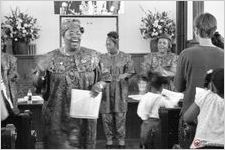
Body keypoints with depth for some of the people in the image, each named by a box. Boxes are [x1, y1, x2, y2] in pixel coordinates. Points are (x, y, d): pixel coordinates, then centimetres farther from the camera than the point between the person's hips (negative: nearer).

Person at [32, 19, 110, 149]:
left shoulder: (92, 56, 3)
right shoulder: (51, 58, 0)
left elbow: (103, 79, 11)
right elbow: (37, 85, 3)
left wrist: (100, 85, -11)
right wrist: (40, 72, -17)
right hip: (57, 116, -1)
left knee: (83, 144, 10)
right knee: (58, 144, 5)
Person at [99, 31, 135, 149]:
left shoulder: (126, 57, 5)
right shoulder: (102, 58, 10)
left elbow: (130, 73, 3)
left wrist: (122, 76, -15)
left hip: (120, 91, -2)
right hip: (105, 91, 2)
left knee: (120, 116, -2)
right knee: (106, 116, 1)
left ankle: (121, 141, 10)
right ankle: (109, 140, 14)